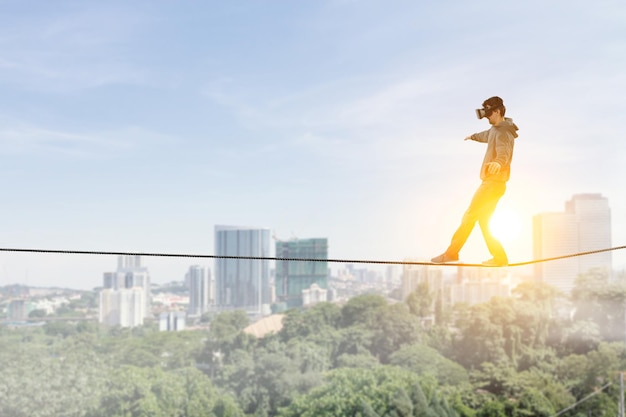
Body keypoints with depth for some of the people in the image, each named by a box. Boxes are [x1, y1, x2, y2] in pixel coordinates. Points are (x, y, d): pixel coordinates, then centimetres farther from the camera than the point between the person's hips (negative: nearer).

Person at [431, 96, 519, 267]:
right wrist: (473, 137, 61)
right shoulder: (495, 130, 16)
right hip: (491, 182, 10)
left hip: (493, 182, -10)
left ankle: (451, 253, -5)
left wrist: (498, 162, -57)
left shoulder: (503, 133, -15)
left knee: (470, 217, -9)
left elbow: (504, 153, -34)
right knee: (483, 220, 11)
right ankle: (500, 257, 12)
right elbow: (486, 135, 41)